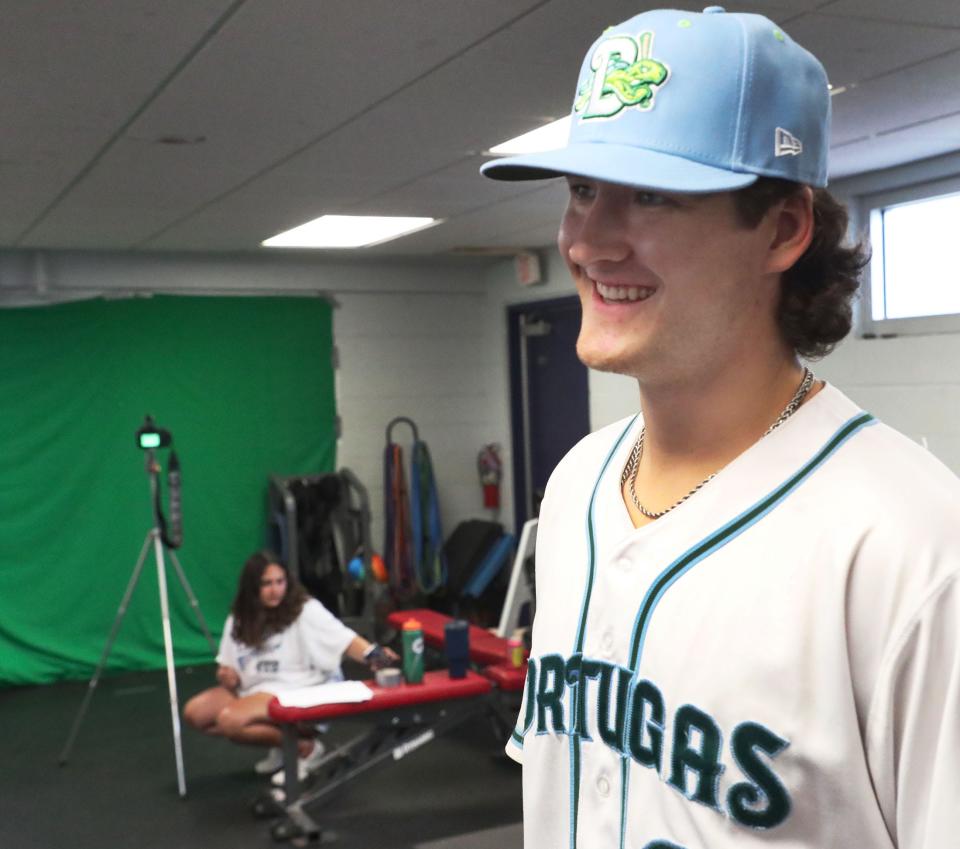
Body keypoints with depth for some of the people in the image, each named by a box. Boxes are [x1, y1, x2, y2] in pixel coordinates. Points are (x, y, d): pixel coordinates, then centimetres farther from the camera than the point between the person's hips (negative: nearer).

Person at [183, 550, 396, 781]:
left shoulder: (305, 610, -10)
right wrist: (226, 678, -10)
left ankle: (304, 747, -7)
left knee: (229, 720, -27)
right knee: (194, 713, -6)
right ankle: (279, 742, 3)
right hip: (253, 690, 8)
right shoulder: (238, 621, 8)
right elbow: (227, 671, 14)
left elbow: (345, 640, -22)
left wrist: (373, 654, -42)